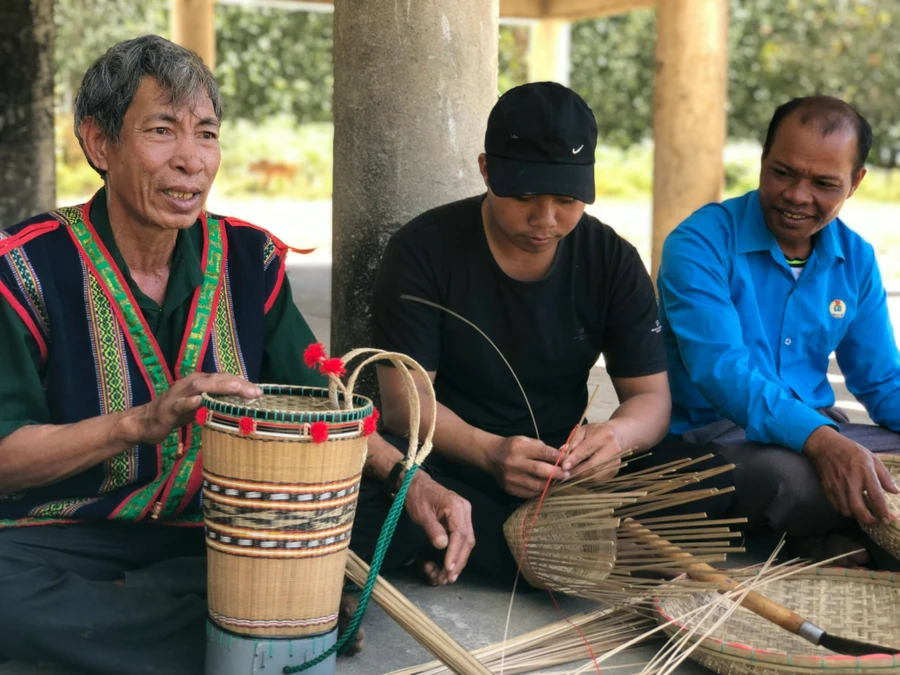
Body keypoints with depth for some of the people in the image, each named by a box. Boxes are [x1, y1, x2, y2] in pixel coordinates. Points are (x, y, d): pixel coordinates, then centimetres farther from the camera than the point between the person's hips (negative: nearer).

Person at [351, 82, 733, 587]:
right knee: (366, 495, -37)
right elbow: (403, 399, -13)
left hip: (563, 470, 3)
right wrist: (488, 451, -33)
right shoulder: (423, 251, -8)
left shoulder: (613, 261, 0)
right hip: (450, 465, -3)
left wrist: (620, 434, -27)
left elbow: (651, 395, -1)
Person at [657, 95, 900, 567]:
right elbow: (719, 368, -25)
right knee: (789, 475, -38)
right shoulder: (700, 245, -12)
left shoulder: (855, 260, 8)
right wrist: (818, 439, -42)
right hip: (711, 435, -5)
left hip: (823, 433, 6)